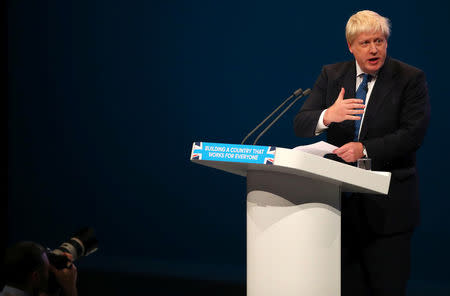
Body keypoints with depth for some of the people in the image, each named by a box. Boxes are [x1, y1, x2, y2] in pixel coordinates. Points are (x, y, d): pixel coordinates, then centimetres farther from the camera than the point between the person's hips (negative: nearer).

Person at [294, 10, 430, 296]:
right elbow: (301, 125, -1)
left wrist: (365, 149, -21)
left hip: (387, 204, -3)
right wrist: (328, 116, -23)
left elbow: (413, 134, -12)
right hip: (341, 199, 3)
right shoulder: (331, 75, 7)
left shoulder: (411, 79, -3)